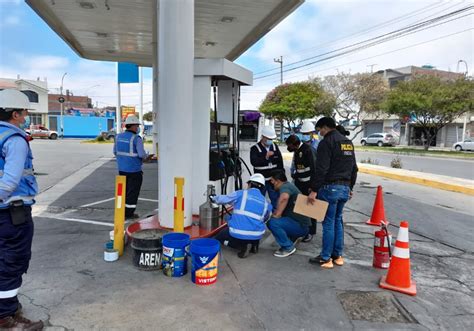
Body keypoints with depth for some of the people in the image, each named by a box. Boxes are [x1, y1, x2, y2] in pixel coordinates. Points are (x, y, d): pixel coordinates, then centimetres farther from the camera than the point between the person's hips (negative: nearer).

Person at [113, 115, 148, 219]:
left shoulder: (119, 136, 5)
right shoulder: (136, 139, -16)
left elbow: (115, 152, 12)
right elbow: (142, 154, -22)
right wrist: (146, 156, -1)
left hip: (122, 168, 7)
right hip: (134, 169, -7)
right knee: (133, 191, 4)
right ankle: (129, 213, 10)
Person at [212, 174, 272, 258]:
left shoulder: (241, 194, -1)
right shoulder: (266, 203, 8)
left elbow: (223, 199, 9)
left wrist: (213, 198, 31)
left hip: (238, 234, -5)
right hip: (256, 236, 5)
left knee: (219, 237, 24)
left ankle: (242, 246, -1)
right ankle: (254, 245, 11)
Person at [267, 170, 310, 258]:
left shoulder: (285, 187, -17)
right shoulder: (288, 185, 15)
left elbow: (284, 197, -43)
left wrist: (276, 215, -32)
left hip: (301, 225, -10)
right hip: (297, 221, 10)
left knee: (272, 222, -27)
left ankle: (288, 247, -10)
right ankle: (294, 237, 17)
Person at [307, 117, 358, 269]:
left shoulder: (327, 142, -11)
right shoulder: (348, 142, 16)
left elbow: (321, 169, -18)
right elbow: (354, 168, 19)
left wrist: (314, 190, -17)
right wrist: (350, 187, 25)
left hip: (330, 187, -8)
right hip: (345, 188, 8)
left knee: (328, 222, -2)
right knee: (338, 220, 16)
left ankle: (325, 258, 6)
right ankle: (338, 255, 22)